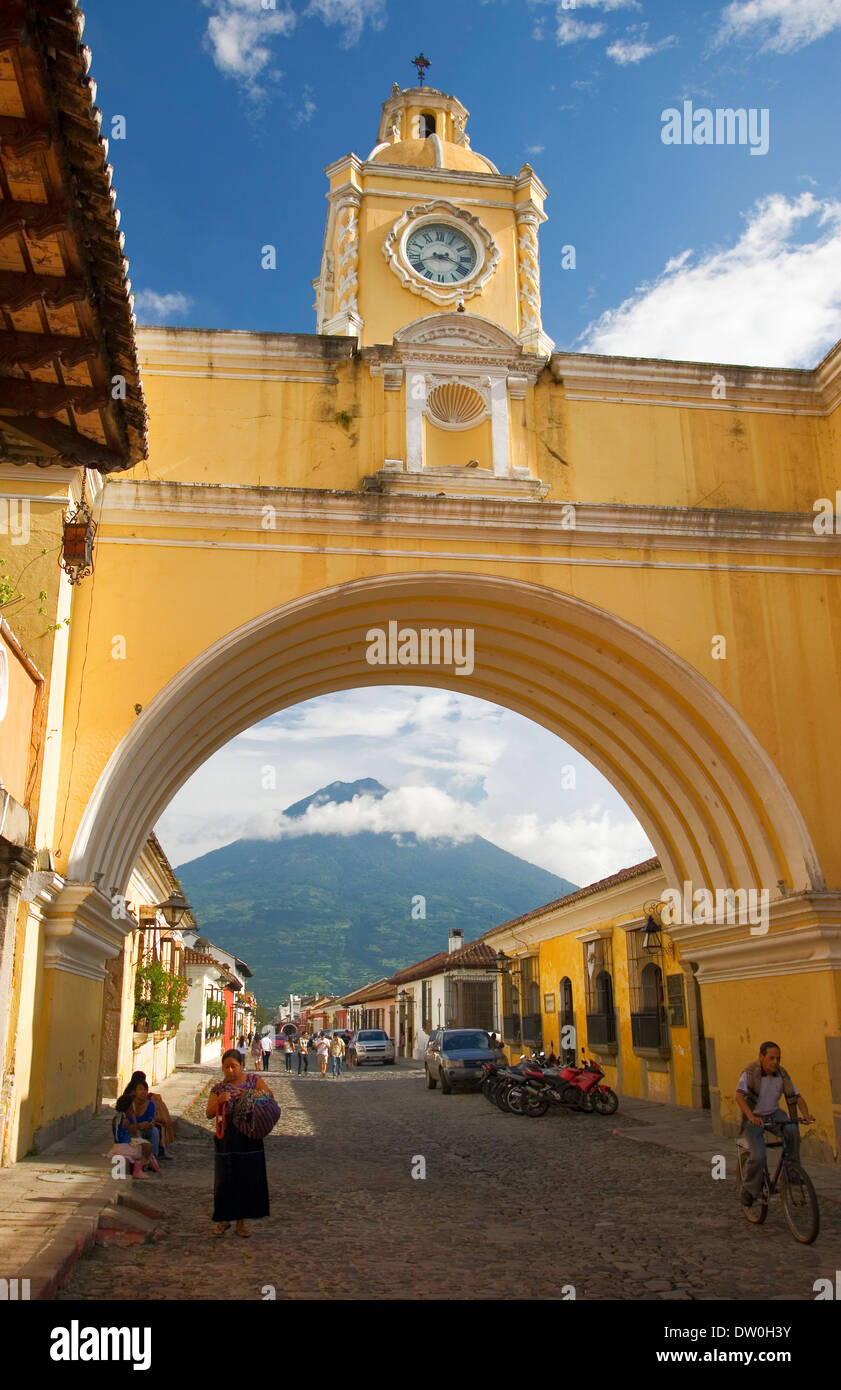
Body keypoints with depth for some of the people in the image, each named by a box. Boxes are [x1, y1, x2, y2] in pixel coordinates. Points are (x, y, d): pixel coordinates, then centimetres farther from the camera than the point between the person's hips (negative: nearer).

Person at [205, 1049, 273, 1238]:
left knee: (248, 1179, 4)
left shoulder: (253, 1079, 2)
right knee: (225, 1180, 4)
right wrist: (219, 1100, -22)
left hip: (250, 1137, 0)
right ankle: (223, 1219, 22)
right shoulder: (219, 1088, 3)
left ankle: (241, 1221, 18)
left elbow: (269, 1095, -5)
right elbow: (209, 1114, -4)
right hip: (226, 1139, 0)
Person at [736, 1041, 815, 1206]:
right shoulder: (750, 1073, -20)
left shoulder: (782, 1075, -6)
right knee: (758, 1156, -22)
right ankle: (749, 1190, 2)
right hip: (754, 1118, -3)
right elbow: (739, 1096, -32)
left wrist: (806, 1114, -25)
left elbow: (796, 1097, -5)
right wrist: (751, 1117, -47)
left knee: (792, 1130, -28)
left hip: (774, 1114, 4)